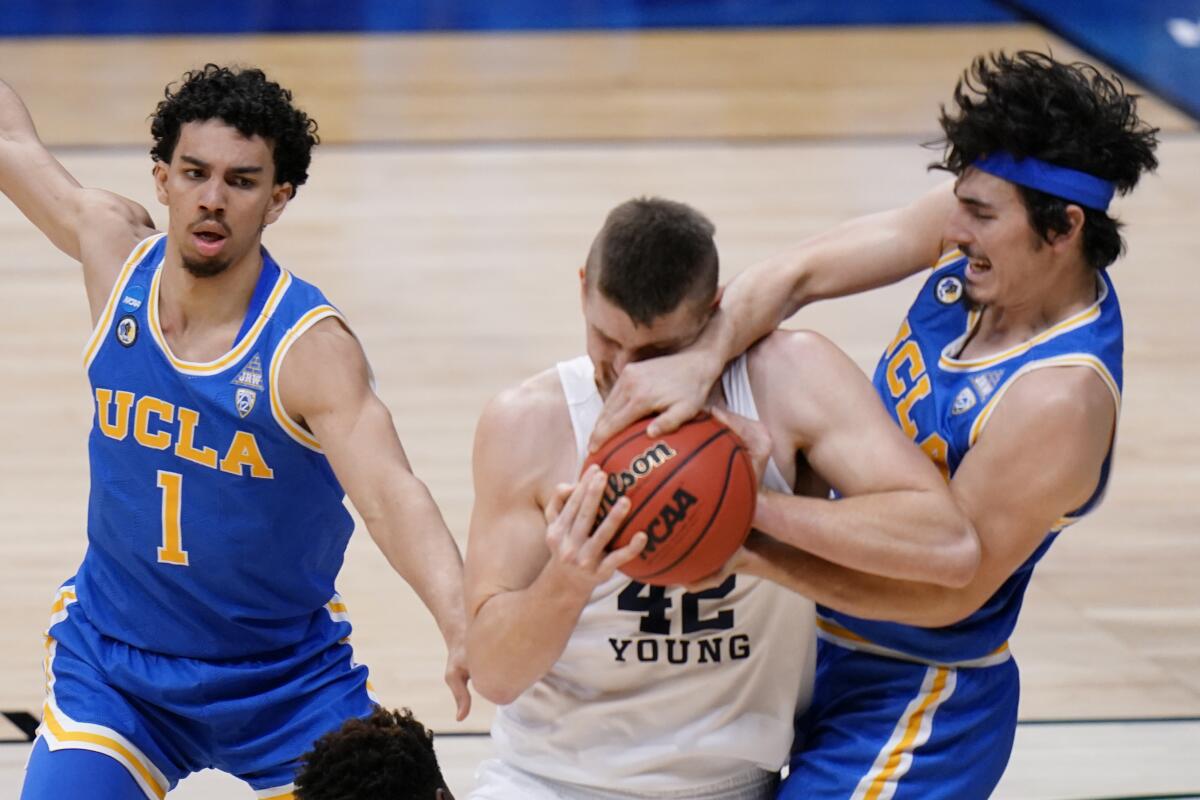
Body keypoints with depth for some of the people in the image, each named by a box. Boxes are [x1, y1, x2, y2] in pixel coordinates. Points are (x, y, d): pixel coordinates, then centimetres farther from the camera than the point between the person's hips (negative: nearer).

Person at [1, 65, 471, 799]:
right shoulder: (116, 249, -10)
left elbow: (391, 497, -37)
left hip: (287, 680, -2)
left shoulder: (310, 348, -22)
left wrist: (463, 624, -54)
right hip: (112, 670, 2)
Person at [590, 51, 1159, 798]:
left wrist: (752, 554, -29)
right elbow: (803, 271, -14)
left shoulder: (1059, 400, -30)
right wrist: (701, 358, -33)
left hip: (913, 704, -9)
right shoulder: (978, 227, -9)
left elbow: (945, 590, -27)